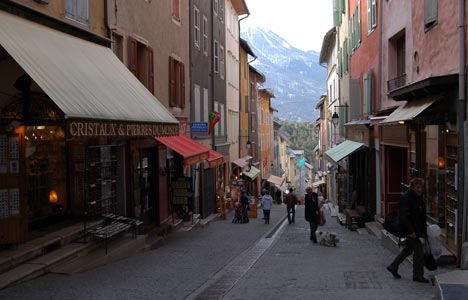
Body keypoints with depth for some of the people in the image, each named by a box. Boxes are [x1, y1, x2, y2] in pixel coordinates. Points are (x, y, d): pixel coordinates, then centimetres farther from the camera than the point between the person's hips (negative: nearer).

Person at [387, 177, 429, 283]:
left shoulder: (419, 198, 12)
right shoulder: (406, 198, -18)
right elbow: (404, 216, -23)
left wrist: (424, 229, 16)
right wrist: (410, 231, -23)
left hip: (416, 230, 10)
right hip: (411, 231, -10)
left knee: (408, 249, 19)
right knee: (419, 251, -4)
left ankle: (393, 267, 31)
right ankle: (418, 275, 9)